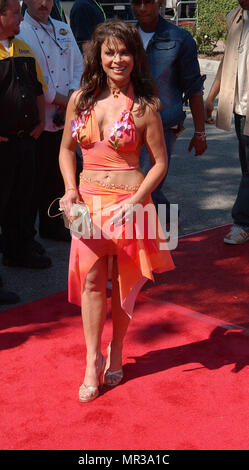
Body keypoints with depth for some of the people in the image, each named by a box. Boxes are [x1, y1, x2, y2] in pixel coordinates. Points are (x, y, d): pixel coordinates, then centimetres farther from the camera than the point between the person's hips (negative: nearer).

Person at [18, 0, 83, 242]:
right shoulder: (19, 33, -8)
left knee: (57, 176, 14)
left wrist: (73, 95, -3)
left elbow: (78, 65, 14)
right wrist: (59, 98, -13)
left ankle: (52, 226, 28)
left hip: (63, 120, 6)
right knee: (34, 179, -1)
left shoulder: (64, 30, 14)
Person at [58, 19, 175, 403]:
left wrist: (134, 202, -16)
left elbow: (160, 163, -5)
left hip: (129, 203, -2)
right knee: (91, 279, 1)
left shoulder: (144, 106, -8)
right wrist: (70, 190, -4)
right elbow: (66, 149, 11)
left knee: (125, 281, 9)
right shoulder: (80, 99, 2)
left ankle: (116, 351, 29)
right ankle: (92, 360, 11)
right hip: (89, 201, 3)